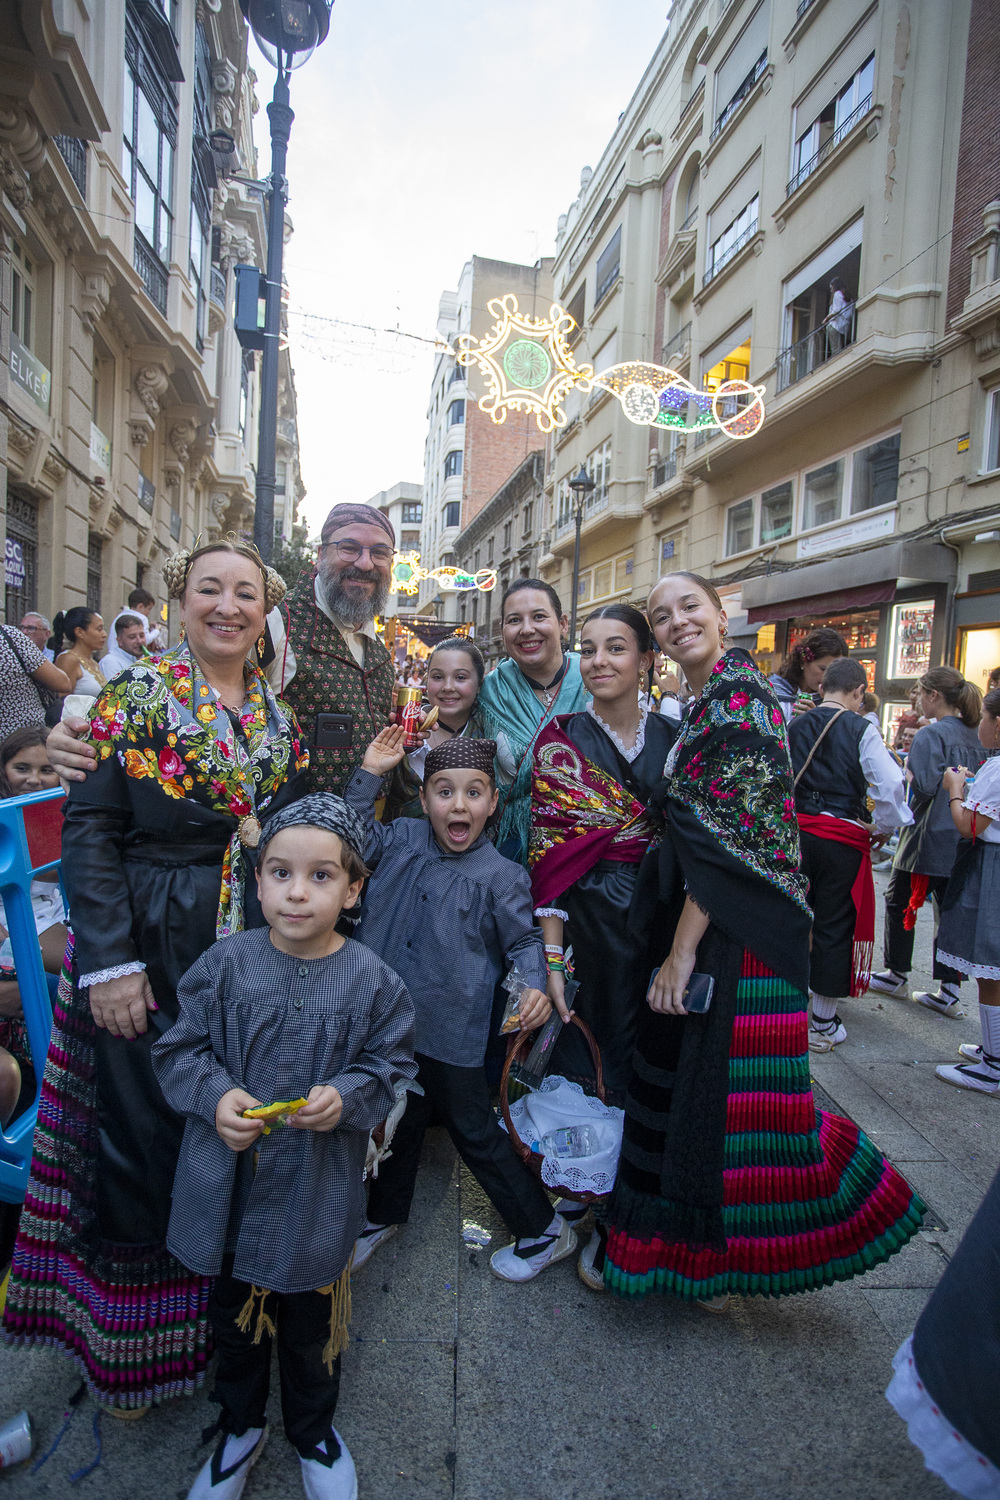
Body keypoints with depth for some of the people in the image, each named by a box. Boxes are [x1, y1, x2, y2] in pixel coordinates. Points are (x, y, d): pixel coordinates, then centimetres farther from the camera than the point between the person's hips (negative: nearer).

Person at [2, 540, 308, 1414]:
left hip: (255, 945, 4)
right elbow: (88, 828, -10)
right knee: (143, 1124, 7)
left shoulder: (280, 716, 7)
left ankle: (228, 1296, 41)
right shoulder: (137, 695, -6)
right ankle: (129, 1340, 34)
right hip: (150, 952, -4)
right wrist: (109, 962, -15)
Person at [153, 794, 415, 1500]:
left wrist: (346, 1097, -23)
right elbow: (180, 1049, -3)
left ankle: (313, 1430, 51)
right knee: (233, 1312, 24)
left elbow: (391, 1066, -5)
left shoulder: (369, 979, -15)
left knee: (309, 1321, 20)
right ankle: (241, 1426, 54)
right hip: (228, 1183, 2)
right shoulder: (227, 963, -13)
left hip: (317, 1189, -1)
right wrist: (215, 1095, -20)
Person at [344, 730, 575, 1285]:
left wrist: (535, 985, -24)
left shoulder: (500, 875, -16)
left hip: (453, 1034, -4)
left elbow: (523, 938, -6)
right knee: (397, 1119, 24)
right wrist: (369, 772, -2)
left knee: (474, 1131, 11)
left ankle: (544, 1231, 32)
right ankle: (383, 1215, 50)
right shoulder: (402, 839, -5)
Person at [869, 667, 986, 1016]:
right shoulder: (975, 735, 8)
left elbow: (924, 787, -21)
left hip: (928, 836, -7)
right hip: (962, 839, 7)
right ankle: (950, 991, 11)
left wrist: (905, 769, -4)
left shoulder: (930, 734, -15)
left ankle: (897, 976, 21)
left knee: (899, 901, 9)